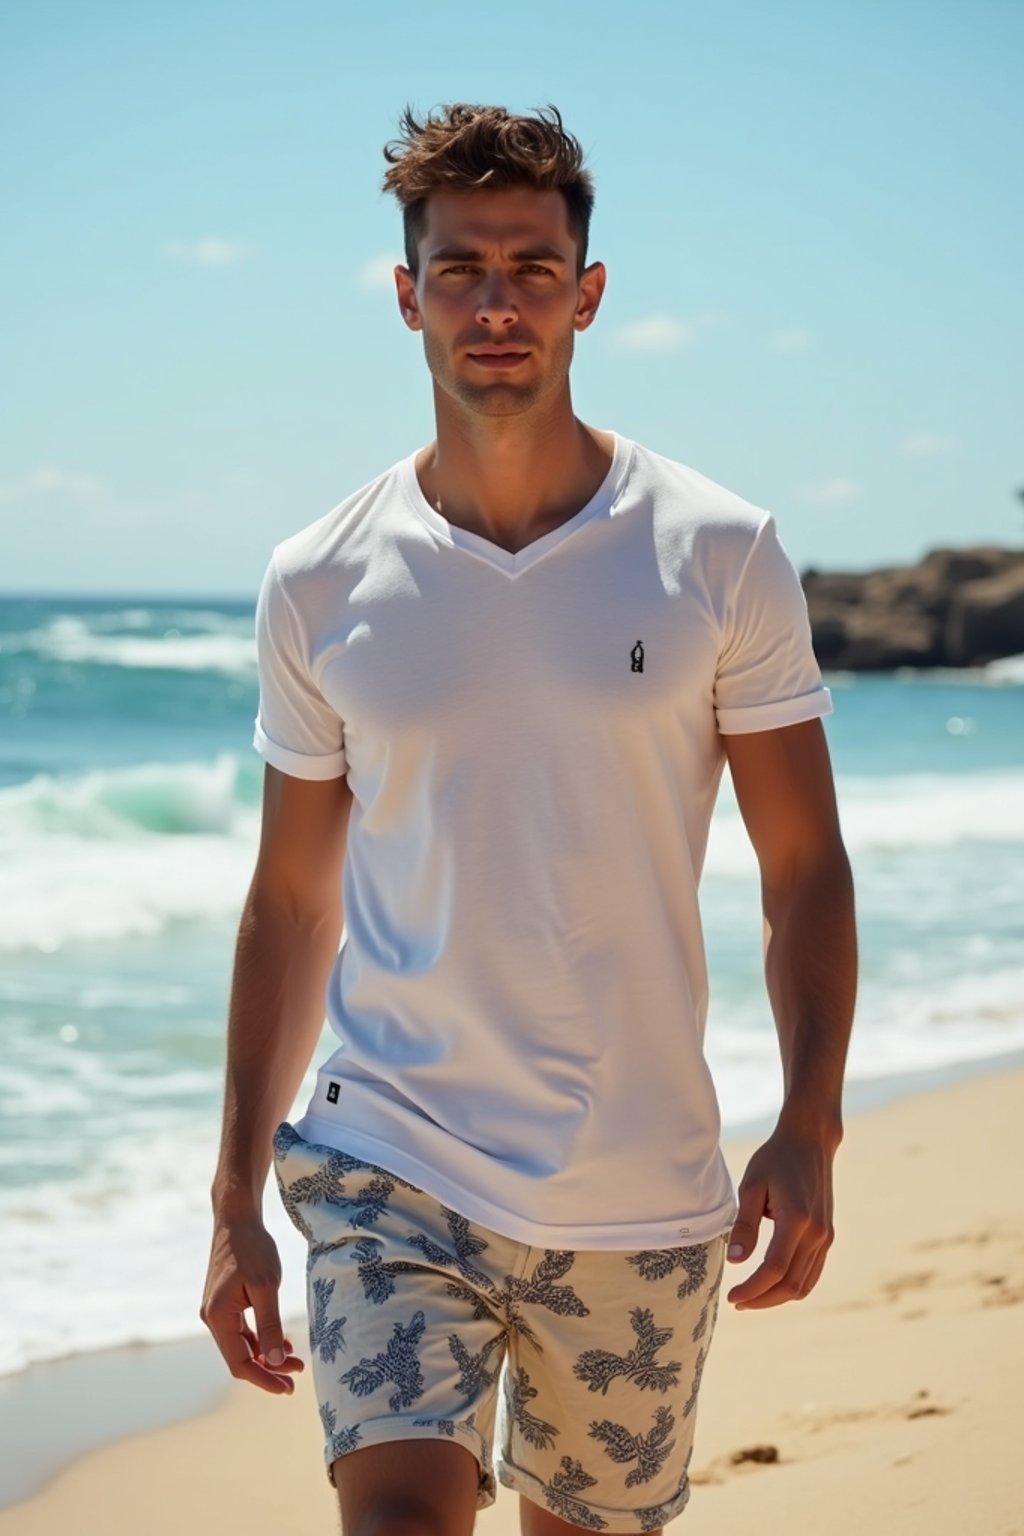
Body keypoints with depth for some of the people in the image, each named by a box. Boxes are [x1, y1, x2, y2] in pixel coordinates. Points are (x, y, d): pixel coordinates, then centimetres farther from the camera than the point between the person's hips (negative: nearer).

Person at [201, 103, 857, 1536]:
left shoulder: (721, 555, -3)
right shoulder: (320, 586, 1)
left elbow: (805, 869, 1)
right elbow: (292, 904, 8)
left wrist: (809, 1130, -11)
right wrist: (238, 1197, 7)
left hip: (642, 1197, 1)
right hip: (389, 1165, 0)